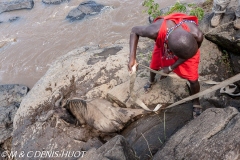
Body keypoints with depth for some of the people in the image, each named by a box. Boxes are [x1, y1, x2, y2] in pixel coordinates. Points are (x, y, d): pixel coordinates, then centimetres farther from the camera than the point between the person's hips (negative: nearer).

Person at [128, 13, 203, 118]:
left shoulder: (197, 35, -42)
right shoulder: (156, 31, -45)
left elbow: (192, 54, -18)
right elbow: (134, 31, -24)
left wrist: (171, 67, -16)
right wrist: (132, 57, -33)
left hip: (188, 48, 0)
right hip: (163, 45, 1)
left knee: (193, 79, 1)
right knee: (154, 66, 21)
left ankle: (196, 103, 33)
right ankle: (151, 80, 59)